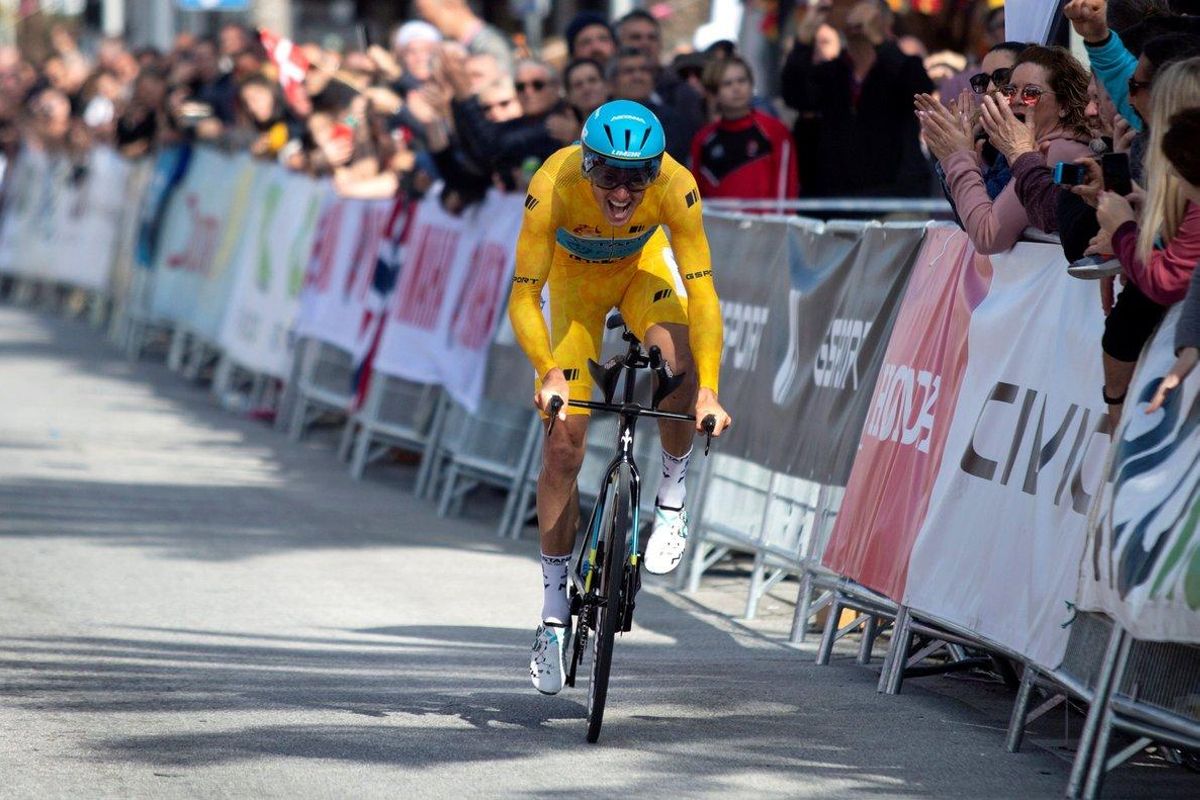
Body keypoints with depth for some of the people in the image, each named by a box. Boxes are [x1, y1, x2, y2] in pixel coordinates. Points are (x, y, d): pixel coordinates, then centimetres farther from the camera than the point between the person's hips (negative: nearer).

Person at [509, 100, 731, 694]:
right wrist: (549, 374, -48)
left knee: (678, 363, -33)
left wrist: (707, 390, -44)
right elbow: (523, 300, -33)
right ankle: (554, 610, 5)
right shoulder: (553, 187, -36)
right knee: (563, 444, -8)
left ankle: (671, 500, -7)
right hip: (576, 280, 0)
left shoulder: (674, 187, -35)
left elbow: (702, 295, -34)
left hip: (643, 268, 0)